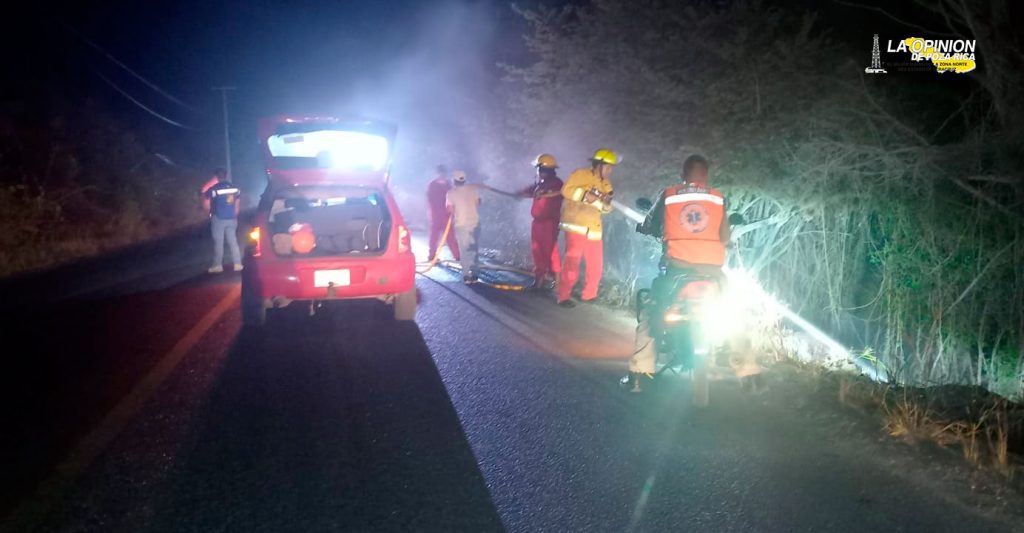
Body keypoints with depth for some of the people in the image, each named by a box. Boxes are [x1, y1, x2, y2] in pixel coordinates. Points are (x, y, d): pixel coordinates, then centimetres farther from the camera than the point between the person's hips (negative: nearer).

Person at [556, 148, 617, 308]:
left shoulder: (605, 184, 17)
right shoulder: (581, 174, -4)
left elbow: (606, 208, 12)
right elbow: (566, 190, -15)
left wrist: (606, 200, -10)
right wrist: (586, 195, -20)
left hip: (594, 229, 7)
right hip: (576, 226, -7)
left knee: (596, 265, 11)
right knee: (572, 263, -10)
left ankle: (589, 295, 26)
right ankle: (564, 297, -3)